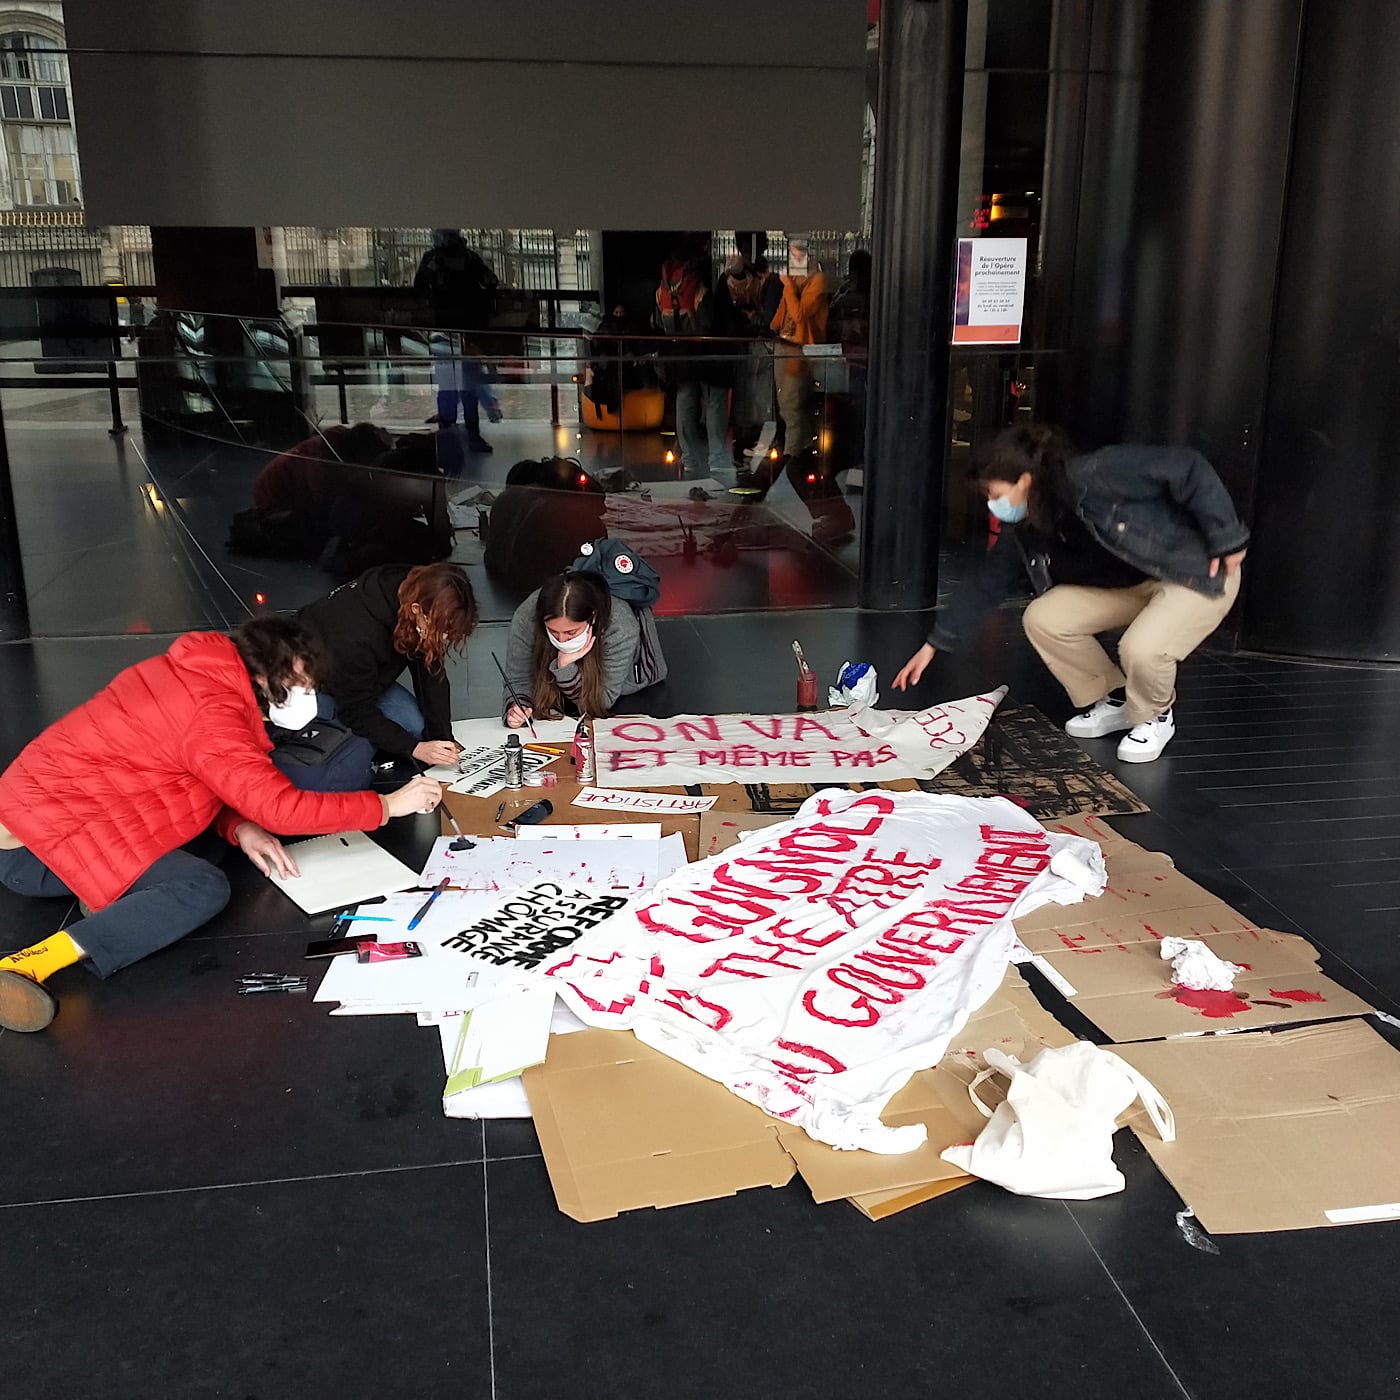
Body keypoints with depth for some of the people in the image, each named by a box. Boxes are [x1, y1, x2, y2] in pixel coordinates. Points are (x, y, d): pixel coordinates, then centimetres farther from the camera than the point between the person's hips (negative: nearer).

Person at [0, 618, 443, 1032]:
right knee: (203, 890, -23)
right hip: (40, 839, -10)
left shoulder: (194, 677, 8)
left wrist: (239, 827, -4)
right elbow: (282, 807, -26)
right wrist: (389, 805, -18)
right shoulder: (212, 715, -22)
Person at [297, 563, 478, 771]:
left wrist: (443, 738, -23)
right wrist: (415, 748, -37)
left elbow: (432, 676, -15)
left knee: (416, 725, -14)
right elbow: (357, 713, -32)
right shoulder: (357, 634, -41)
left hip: (367, 677, 6)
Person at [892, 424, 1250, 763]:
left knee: (1142, 648, -33)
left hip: (1198, 574, -7)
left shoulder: (1094, 476, -30)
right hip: (1129, 585, 7)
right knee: (1043, 619, -9)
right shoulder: (1022, 531, -6)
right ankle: (1113, 701, 11)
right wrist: (933, 645, 4)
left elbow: (1189, 469, -30)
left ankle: (1155, 717, 1)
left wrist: (1226, 541, -26)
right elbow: (983, 586, 3)